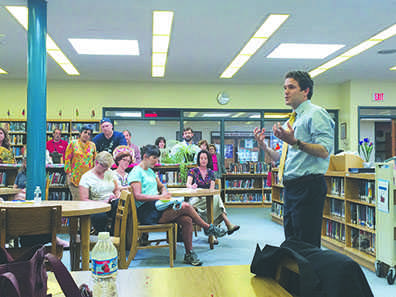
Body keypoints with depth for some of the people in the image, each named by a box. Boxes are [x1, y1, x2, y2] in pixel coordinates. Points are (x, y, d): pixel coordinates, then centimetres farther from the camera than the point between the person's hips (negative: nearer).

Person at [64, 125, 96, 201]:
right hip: (76, 177, -2)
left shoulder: (92, 145, 13)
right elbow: (67, 159, 3)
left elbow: (95, 160, 17)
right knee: (77, 199, -8)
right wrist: (69, 172, -4)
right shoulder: (73, 143, 6)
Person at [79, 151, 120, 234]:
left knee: (119, 202, -34)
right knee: (99, 216, -41)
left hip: (112, 205, 4)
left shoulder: (109, 172, 16)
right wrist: (101, 203, -19)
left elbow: (117, 190, 24)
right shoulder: (86, 177, 0)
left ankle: (114, 233, -24)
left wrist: (116, 196, -1)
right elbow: (84, 200, -8)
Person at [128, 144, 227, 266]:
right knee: (185, 206, -19)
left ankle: (189, 254, -6)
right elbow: (138, 196, -16)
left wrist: (164, 192, 6)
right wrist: (159, 197, -21)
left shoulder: (150, 171, 21)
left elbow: (161, 186, 31)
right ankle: (208, 228, 2)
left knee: (187, 220, -13)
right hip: (146, 211, -9)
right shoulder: (136, 172, -7)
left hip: (157, 206, 9)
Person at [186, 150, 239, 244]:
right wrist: (191, 186, -38)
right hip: (195, 199, -3)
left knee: (215, 198, -35)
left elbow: (212, 189, 1)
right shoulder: (193, 171, 5)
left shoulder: (211, 173, 13)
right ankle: (228, 225, -39)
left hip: (208, 198, 3)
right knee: (215, 198, -33)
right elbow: (188, 184, -13)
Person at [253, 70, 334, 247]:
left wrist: (295, 142, -28)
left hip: (308, 186, -9)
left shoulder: (315, 114, -5)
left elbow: (324, 151, -18)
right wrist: (264, 147, 12)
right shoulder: (291, 121, 21)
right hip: (290, 188, 9)